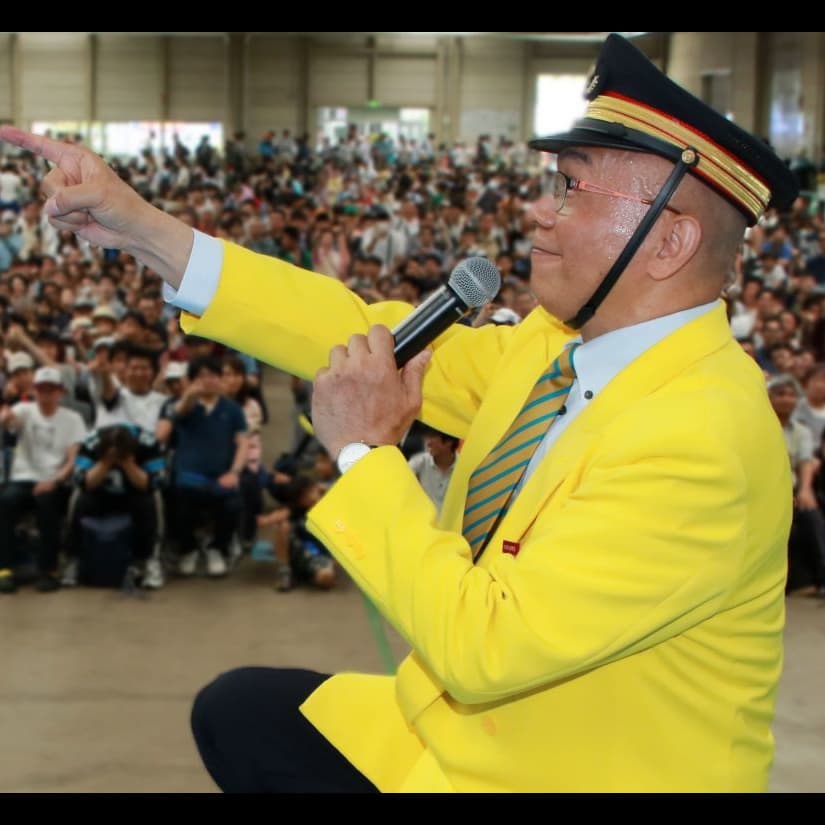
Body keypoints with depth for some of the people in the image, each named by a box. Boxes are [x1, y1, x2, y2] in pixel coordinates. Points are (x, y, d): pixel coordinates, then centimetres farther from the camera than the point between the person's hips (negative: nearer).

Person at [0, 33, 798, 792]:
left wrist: (366, 451, -21)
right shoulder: (559, 341, -4)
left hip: (575, 768, -7)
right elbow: (373, 335, 0)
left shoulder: (700, 444, -29)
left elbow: (479, 646, -30)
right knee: (235, 711, 10)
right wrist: (143, 229, -2)